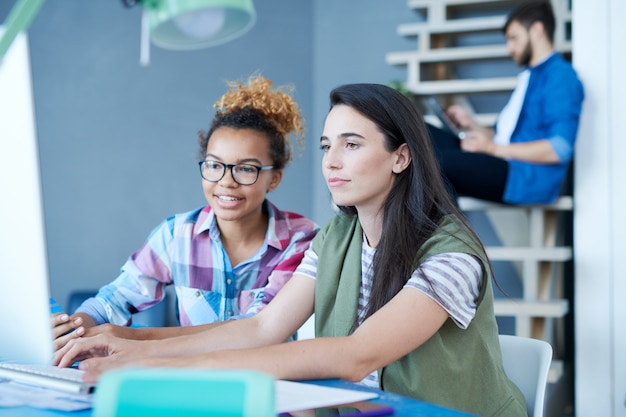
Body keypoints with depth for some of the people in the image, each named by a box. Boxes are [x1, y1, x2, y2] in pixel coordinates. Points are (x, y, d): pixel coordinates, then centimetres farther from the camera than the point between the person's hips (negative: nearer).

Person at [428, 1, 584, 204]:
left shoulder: (560, 76, -5)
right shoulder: (527, 78, 24)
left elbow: (559, 149, -17)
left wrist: (494, 148, -15)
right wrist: (471, 125, 10)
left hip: (527, 179, -10)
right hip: (502, 166, 10)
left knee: (437, 161, -29)